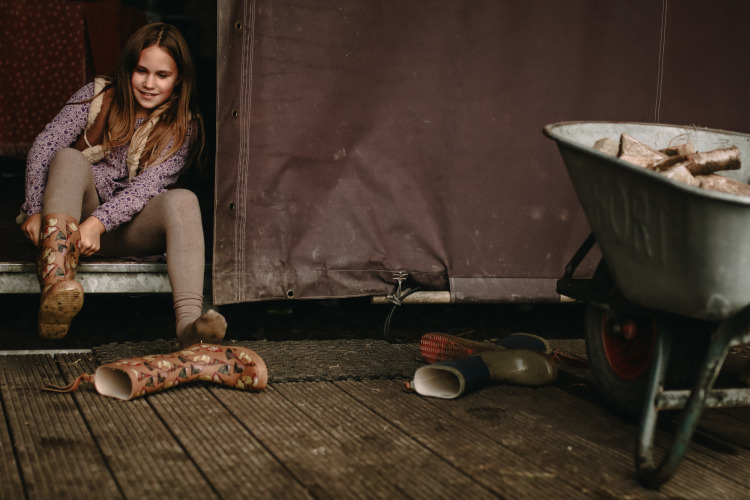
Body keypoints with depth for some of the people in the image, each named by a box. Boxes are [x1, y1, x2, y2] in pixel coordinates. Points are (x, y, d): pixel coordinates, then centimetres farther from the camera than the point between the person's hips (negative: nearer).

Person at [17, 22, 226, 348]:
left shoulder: (181, 127, 1)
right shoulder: (97, 96, 5)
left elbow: (147, 185, -15)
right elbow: (43, 148, -5)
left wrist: (98, 222, -31)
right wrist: (35, 211, -19)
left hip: (129, 228, 0)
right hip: (69, 220, 1)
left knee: (183, 201, -30)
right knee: (69, 158, -28)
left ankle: (188, 322, -55)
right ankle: (56, 284, -54)